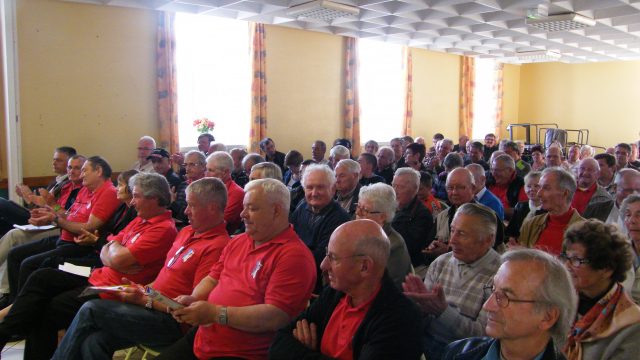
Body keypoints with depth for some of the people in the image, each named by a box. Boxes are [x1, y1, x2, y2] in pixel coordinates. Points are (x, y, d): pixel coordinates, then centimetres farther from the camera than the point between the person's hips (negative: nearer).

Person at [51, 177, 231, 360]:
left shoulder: (217, 246, -17)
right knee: (93, 342, -11)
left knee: (90, 310, -11)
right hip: (153, 309, 8)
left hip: (171, 322, -8)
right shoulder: (187, 232, 13)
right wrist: (142, 290, 6)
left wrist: (147, 301, -14)